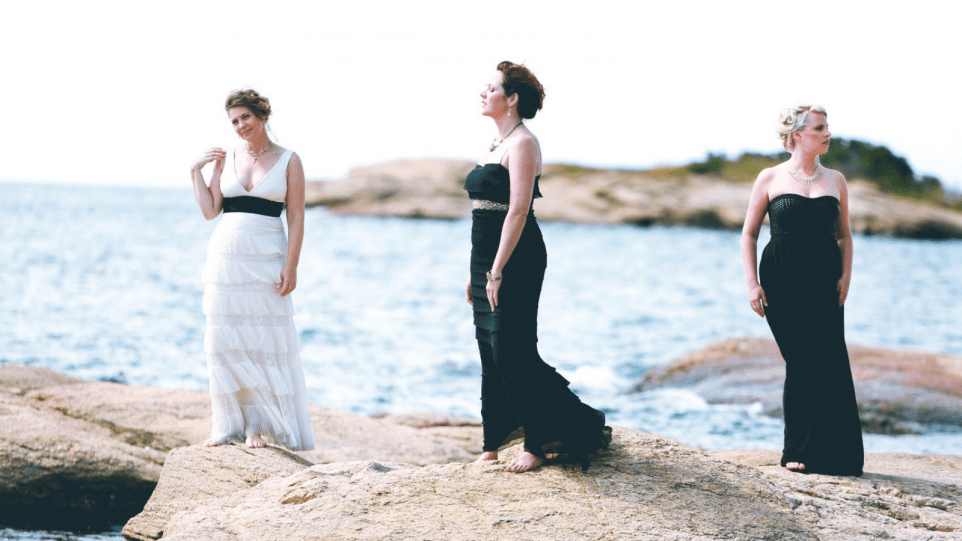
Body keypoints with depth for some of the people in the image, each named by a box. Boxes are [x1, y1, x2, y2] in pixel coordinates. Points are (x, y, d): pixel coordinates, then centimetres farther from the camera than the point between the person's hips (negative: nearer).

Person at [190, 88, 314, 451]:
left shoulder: (288, 161, 1)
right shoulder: (225, 159, 9)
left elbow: (296, 218, -2)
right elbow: (210, 210, 6)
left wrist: (291, 266, -9)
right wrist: (196, 171, 0)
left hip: (267, 260, -3)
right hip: (226, 256, 3)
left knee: (265, 342, -1)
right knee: (225, 340, 2)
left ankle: (260, 424, 6)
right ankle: (229, 424, 8)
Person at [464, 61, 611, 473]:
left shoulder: (523, 143, -12)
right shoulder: (497, 144, 17)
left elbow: (517, 211, -19)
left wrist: (497, 271, -23)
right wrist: (476, 272, 19)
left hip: (515, 260, -9)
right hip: (489, 258, 9)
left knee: (513, 353, -8)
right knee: (491, 352, 10)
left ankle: (541, 442, 0)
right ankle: (494, 443, 15)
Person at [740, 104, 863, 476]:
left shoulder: (835, 181, 10)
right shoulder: (771, 179, 3)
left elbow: (844, 235, 16)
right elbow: (749, 235, 5)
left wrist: (846, 275, 1)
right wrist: (752, 284, -4)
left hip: (825, 282, 2)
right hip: (782, 282, -2)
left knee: (830, 362, -7)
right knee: (800, 363, -4)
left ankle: (834, 454, -1)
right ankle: (799, 451, 7)